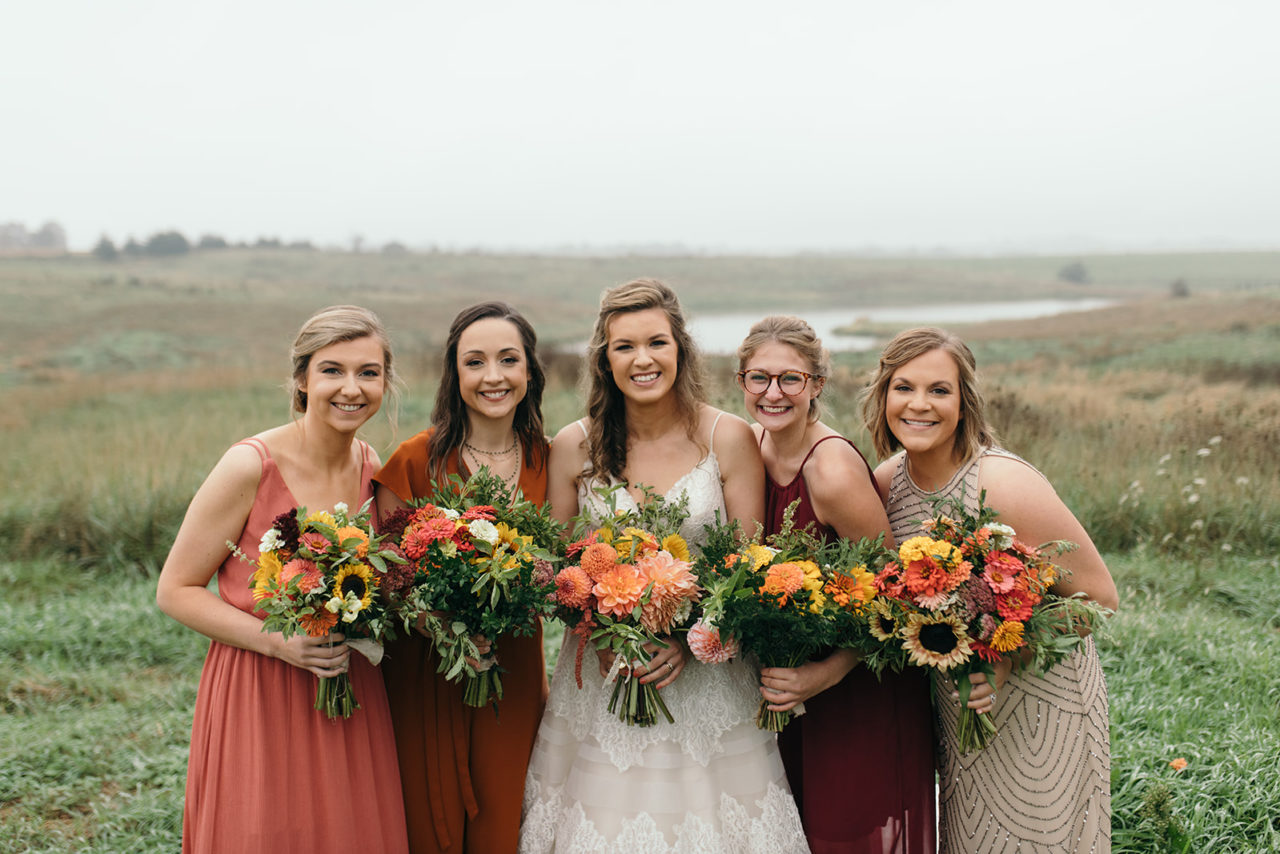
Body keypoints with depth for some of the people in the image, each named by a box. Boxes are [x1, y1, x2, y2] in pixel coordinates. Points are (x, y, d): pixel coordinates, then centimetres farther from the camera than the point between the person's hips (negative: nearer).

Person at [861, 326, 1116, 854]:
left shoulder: (1005, 484, -25)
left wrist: (1007, 656, -27)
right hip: (951, 702, 6)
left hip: (1039, 703, -6)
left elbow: (1099, 598, -17)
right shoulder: (888, 479, -6)